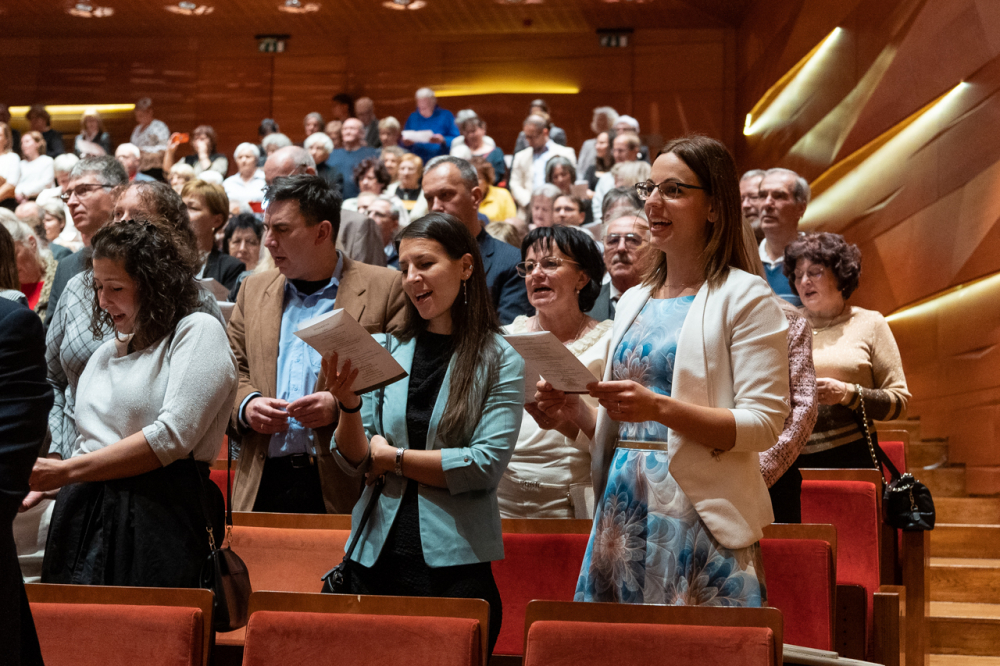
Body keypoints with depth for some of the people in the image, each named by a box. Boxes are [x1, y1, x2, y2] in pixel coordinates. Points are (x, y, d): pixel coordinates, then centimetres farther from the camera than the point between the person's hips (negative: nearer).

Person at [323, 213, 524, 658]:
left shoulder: (500, 361, -2)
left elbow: (487, 466, -11)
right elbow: (354, 463, 3)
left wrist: (393, 458, -5)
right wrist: (347, 403, -15)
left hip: (456, 567, -3)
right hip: (376, 558, 3)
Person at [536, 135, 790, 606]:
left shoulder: (745, 297, -3)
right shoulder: (634, 301, 18)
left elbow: (764, 425, -12)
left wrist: (659, 408, -21)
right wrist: (575, 412, 3)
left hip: (697, 520, -6)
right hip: (622, 514, 6)